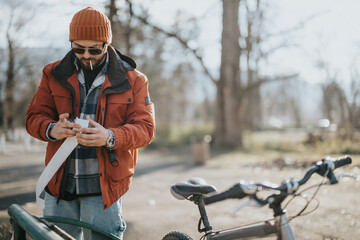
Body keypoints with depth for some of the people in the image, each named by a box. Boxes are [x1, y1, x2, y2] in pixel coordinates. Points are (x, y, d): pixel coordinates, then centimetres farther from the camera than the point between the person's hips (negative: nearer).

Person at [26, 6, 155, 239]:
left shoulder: (132, 80, 0)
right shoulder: (55, 74, 8)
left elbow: (145, 128, -5)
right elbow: (34, 116, 7)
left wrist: (110, 137, -26)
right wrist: (51, 130, -18)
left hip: (104, 188, -2)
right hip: (60, 184, 3)